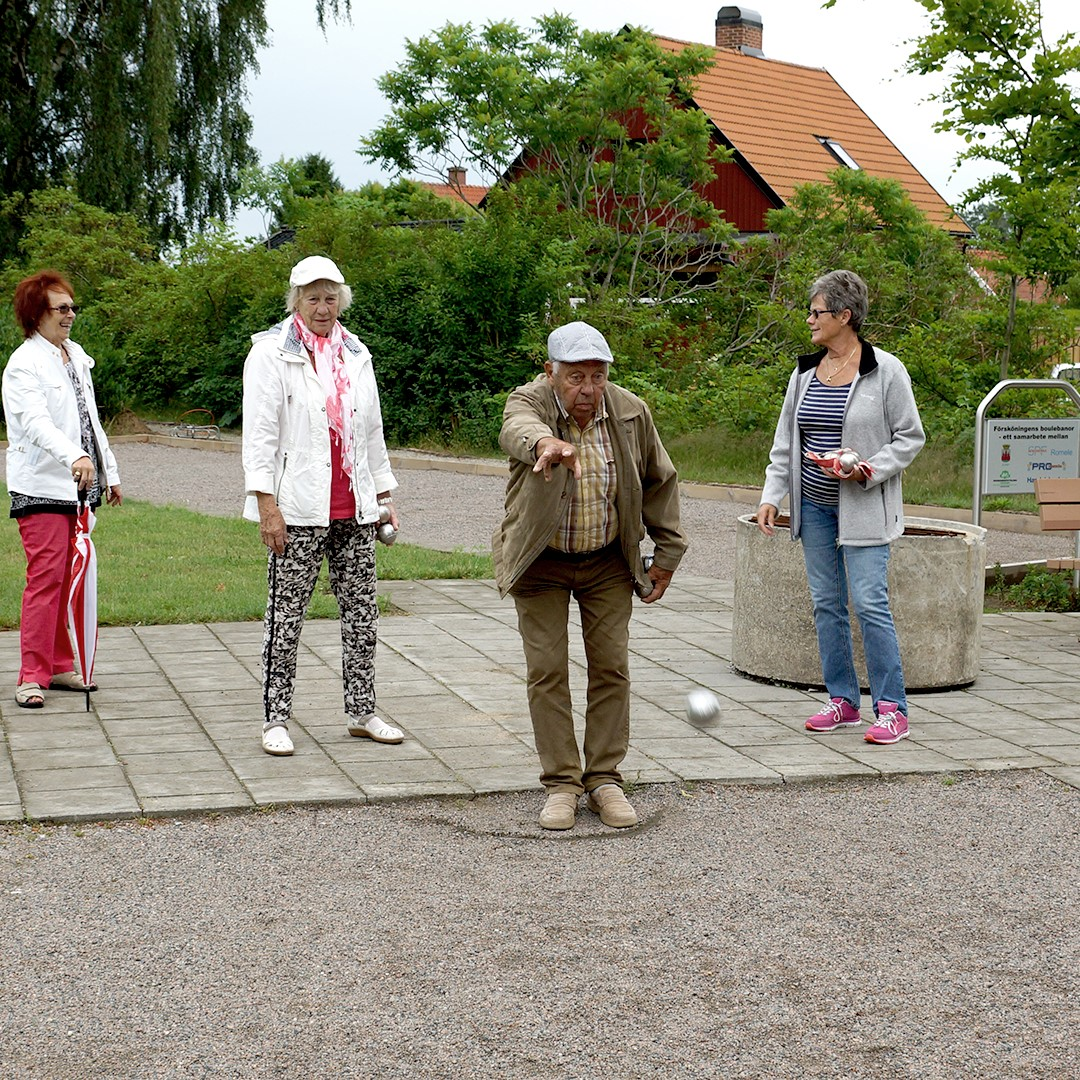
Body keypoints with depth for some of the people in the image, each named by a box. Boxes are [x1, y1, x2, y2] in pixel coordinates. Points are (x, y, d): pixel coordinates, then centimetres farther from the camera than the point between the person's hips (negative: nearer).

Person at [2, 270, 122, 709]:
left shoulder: (76, 356, 15)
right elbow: (36, 422, -26)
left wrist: (109, 472, 22)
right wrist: (74, 457, -42)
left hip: (77, 484, 7)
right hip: (42, 486, -7)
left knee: (66, 579, 10)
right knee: (45, 578, -9)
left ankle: (60, 666, 17)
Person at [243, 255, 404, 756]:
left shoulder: (356, 354, 16)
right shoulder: (271, 352, -1)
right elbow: (259, 432, -6)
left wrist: (385, 496, 18)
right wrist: (266, 503, -12)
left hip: (354, 508, 5)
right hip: (298, 509, -5)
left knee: (362, 611, 7)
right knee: (287, 614, -2)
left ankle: (361, 713, 17)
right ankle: (275, 719, 5)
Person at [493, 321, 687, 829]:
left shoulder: (630, 412, -8)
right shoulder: (529, 401, -17)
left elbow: (660, 481, 6)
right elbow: (517, 429, -43)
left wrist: (667, 554, 7)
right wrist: (545, 442, -67)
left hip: (608, 562, 2)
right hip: (540, 562, -2)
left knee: (611, 668, 1)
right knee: (547, 671, -3)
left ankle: (605, 779, 11)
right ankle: (561, 783, 6)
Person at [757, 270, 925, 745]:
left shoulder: (886, 371, -8)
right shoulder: (804, 372, 8)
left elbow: (910, 437, -4)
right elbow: (785, 441, 14)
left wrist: (866, 470, -17)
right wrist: (771, 495, 6)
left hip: (863, 507, -6)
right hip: (813, 505, 6)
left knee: (870, 602, -10)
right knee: (826, 603, 8)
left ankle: (892, 709, -3)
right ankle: (843, 701, 18)